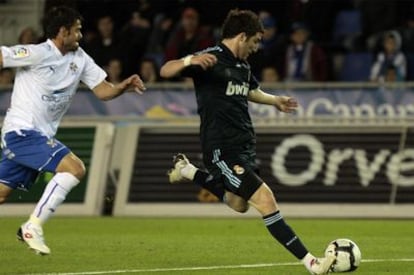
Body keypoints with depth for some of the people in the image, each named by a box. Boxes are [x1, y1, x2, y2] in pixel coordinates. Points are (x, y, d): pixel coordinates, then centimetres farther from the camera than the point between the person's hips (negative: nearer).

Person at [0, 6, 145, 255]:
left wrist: (125, 85, -10)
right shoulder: (37, 54, -14)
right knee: (75, 168, -20)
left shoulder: (80, 59, 9)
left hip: (41, 135, 8)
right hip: (22, 131, -8)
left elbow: (103, 91, 8)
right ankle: (33, 227, -16)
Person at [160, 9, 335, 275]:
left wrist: (275, 100, 35)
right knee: (265, 200, -17)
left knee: (239, 204, 26)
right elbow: (166, 71, -25)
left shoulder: (243, 65, 13)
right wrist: (189, 61, -43)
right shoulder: (211, 59, -13)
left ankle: (188, 171, 43)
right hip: (222, 149, -9)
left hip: (244, 145, 10)